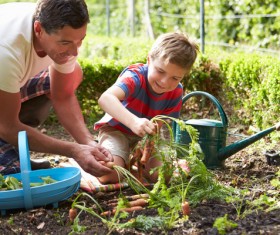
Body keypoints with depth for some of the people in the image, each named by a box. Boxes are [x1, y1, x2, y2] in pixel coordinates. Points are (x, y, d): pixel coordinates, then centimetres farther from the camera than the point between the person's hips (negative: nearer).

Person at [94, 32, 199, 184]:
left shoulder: (176, 92, -15)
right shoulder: (135, 76, -32)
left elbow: (159, 124, -16)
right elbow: (105, 98, -52)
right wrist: (133, 121, -68)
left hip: (146, 135, 5)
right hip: (116, 129, -4)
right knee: (110, 175, -28)